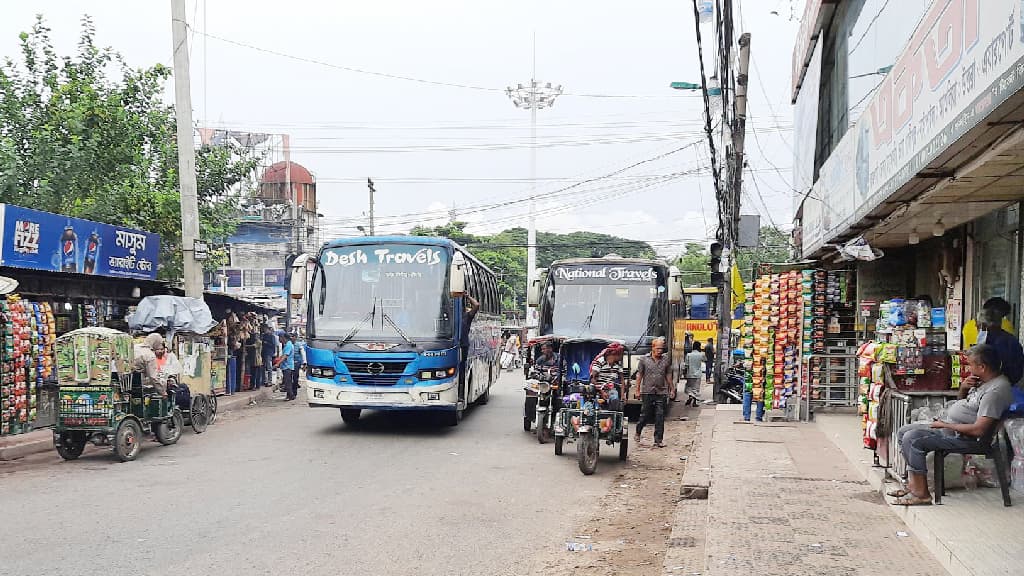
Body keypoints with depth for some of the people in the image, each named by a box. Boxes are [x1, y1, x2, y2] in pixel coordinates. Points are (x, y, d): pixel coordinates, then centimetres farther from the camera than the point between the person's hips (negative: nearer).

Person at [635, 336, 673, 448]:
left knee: (660, 417, -1)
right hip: (647, 392, -1)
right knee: (645, 415, 6)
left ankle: (658, 440, 3)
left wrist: (671, 388, 12)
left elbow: (668, 375, 13)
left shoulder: (666, 359, 6)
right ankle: (638, 432, 31)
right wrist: (638, 390, 1)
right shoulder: (644, 359, 1)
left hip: (661, 392, 1)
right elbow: (639, 375, 4)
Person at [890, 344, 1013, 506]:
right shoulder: (983, 381, 9)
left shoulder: (996, 390, -22)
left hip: (963, 436, -11)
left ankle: (921, 493, -17)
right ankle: (913, 484, 5)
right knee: (903, 432, 7)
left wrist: (945, 425, -17)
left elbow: (978, 430, -28)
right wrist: (963, 388, 3)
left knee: (912, 438, -25)